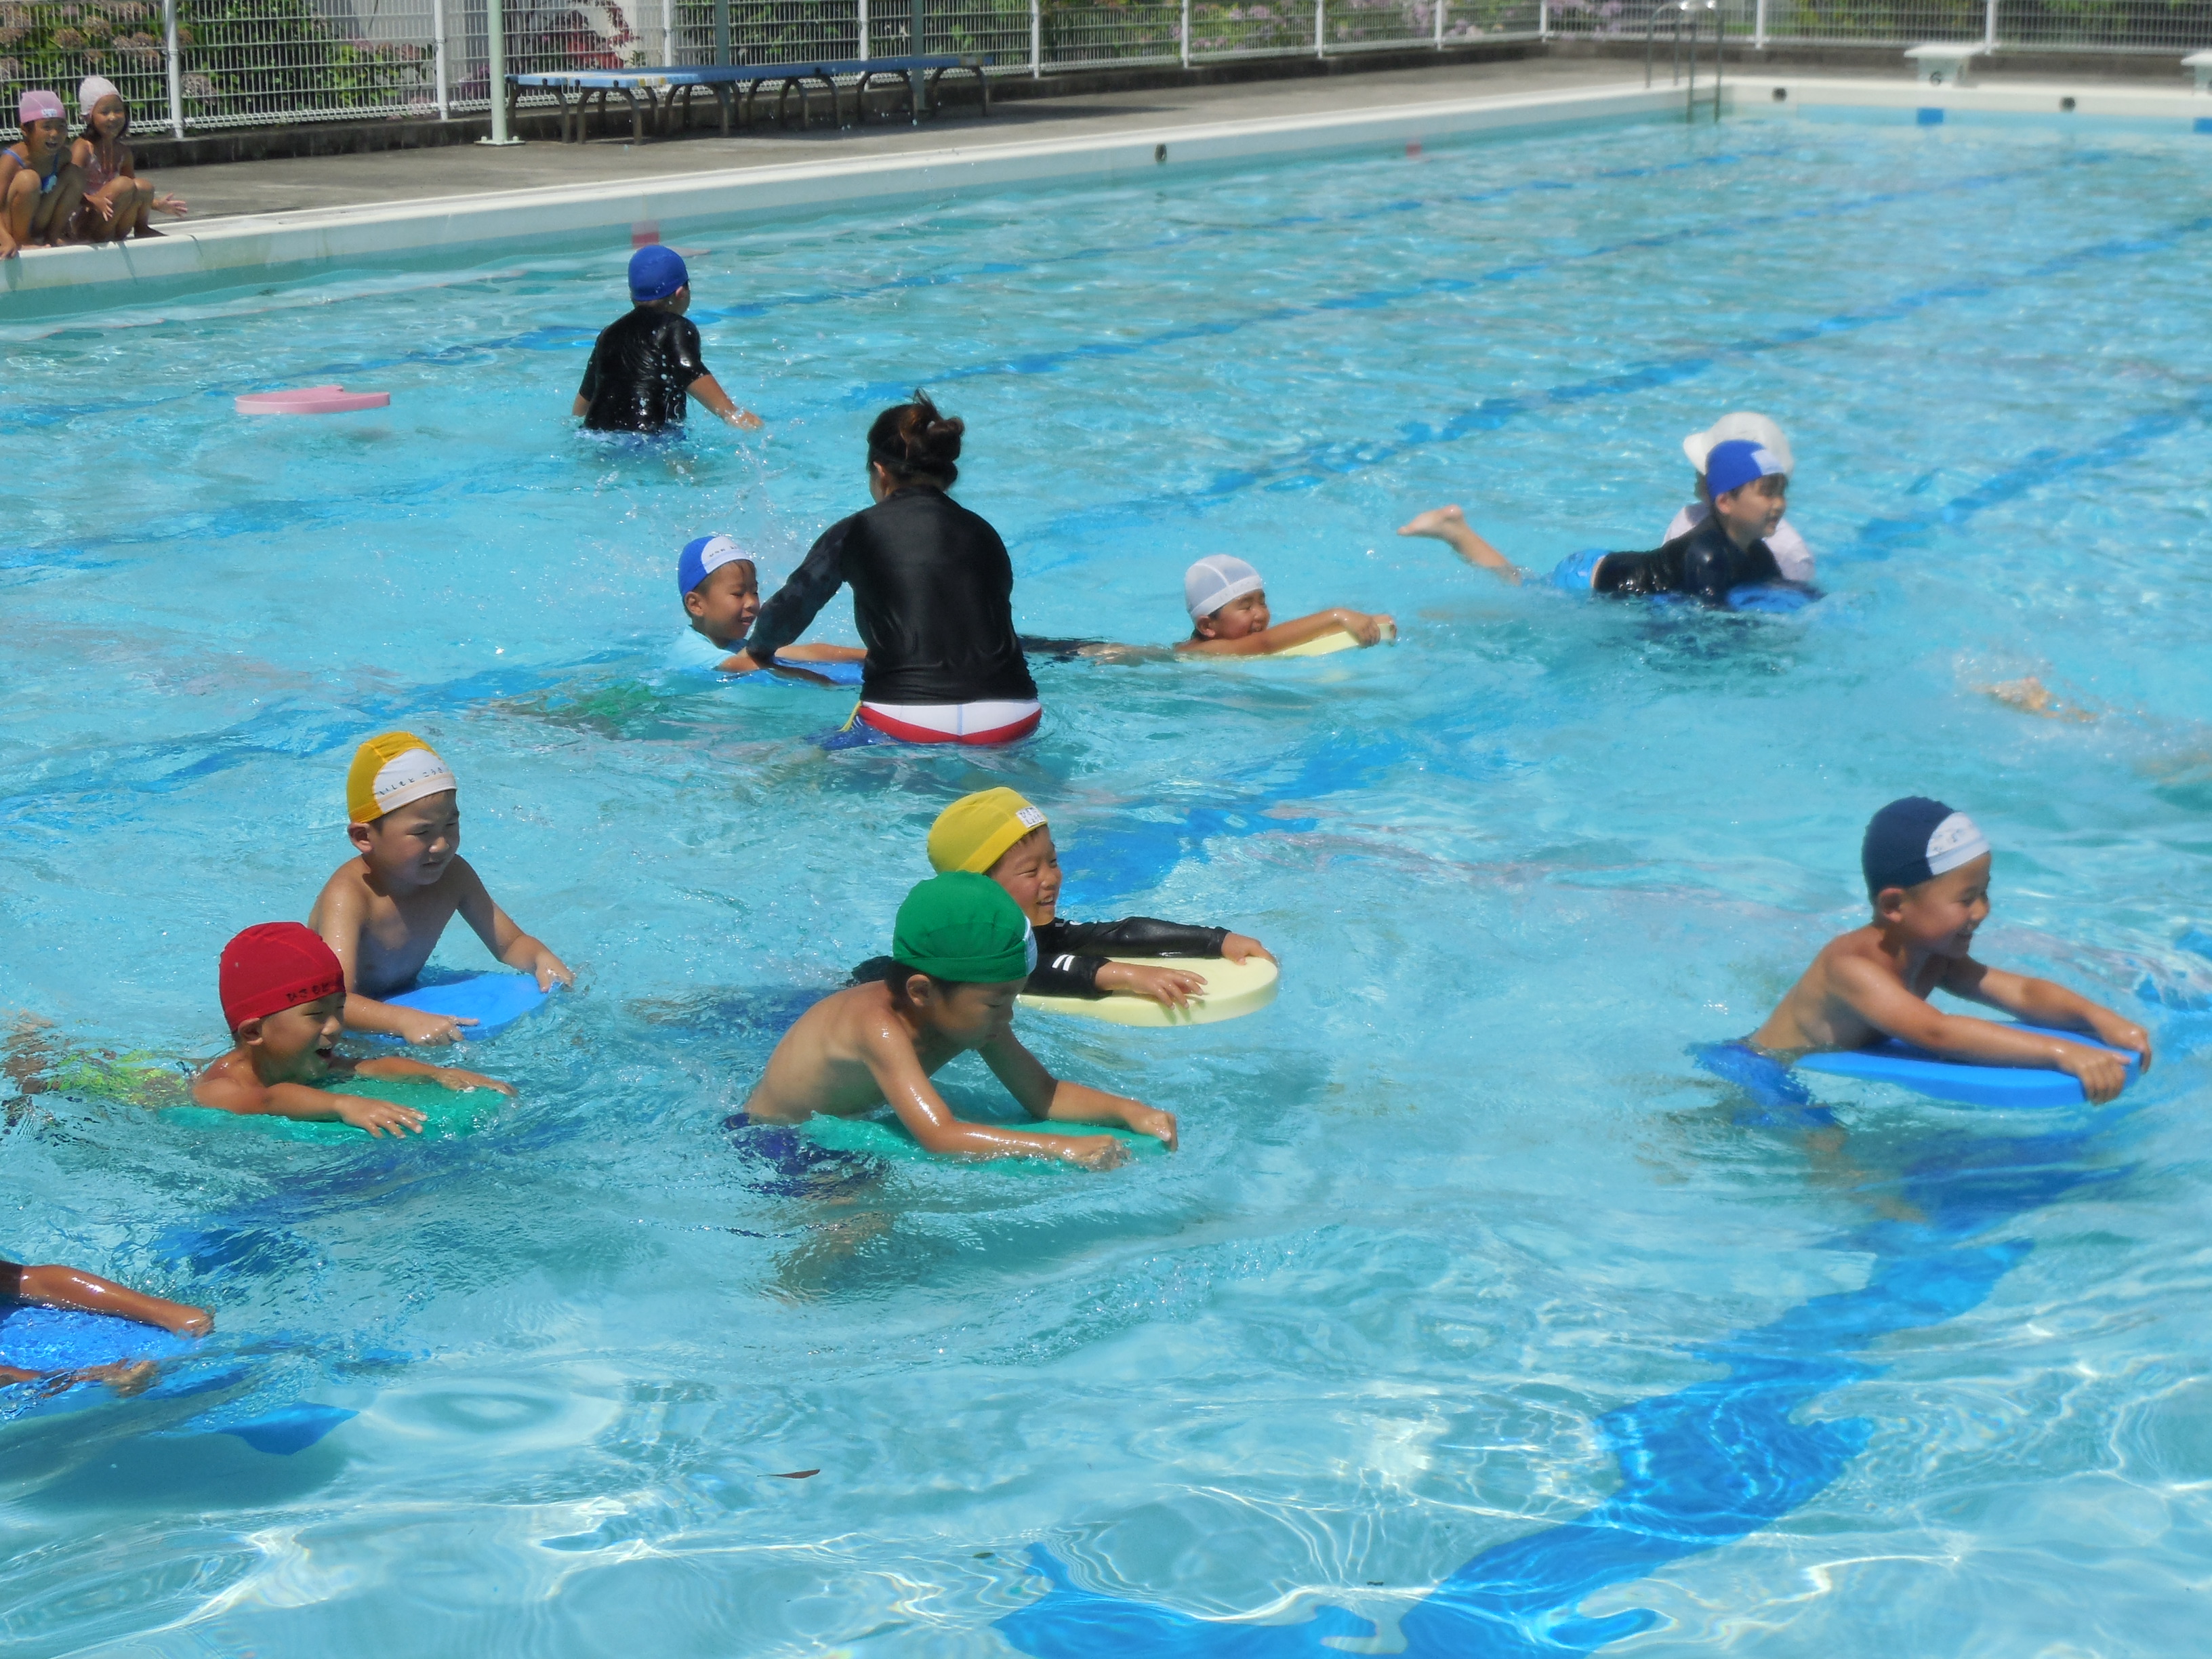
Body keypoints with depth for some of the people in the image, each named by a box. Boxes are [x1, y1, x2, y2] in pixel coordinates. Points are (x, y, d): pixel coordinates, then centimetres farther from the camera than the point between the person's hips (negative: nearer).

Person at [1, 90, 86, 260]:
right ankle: (21, 242, -17)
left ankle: (53, 237, -1)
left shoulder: (63, 157, -4)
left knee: (75, 174, -3)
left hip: (36, 231, 6)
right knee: (28, 179, -32)